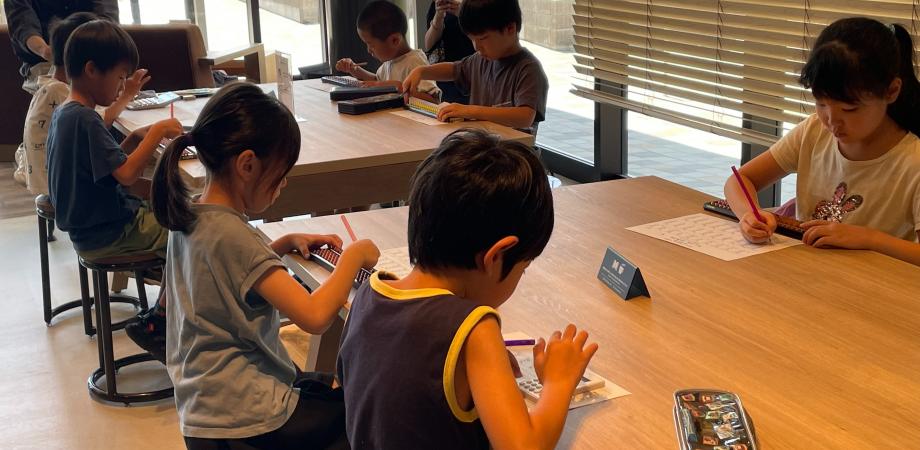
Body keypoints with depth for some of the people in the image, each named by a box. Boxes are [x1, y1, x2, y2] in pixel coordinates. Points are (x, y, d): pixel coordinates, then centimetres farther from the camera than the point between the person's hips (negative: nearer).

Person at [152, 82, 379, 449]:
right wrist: (353, 256, -16)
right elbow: (315, 316, -31)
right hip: (243, 420, -9)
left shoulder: (189, 217, 1)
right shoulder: (229, 233, -25)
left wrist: (286, 243, 8)